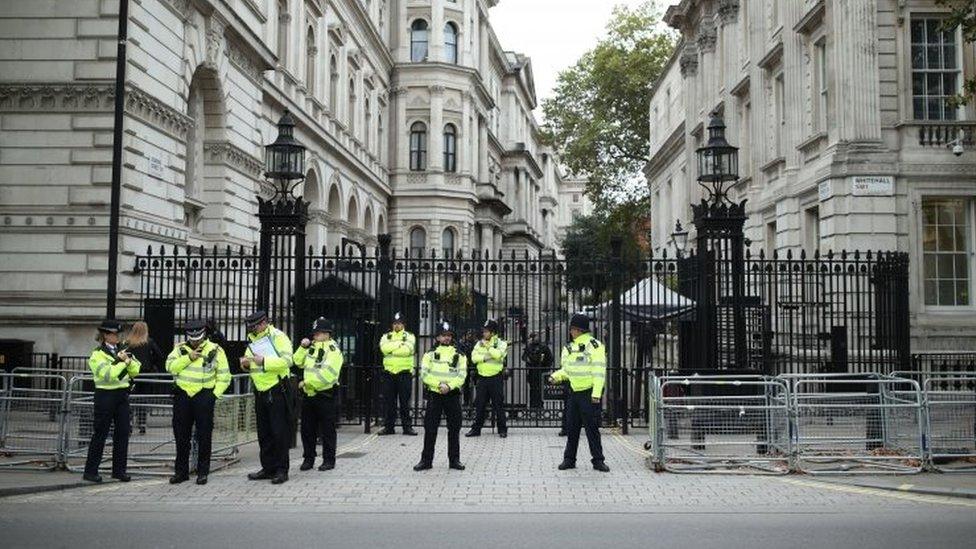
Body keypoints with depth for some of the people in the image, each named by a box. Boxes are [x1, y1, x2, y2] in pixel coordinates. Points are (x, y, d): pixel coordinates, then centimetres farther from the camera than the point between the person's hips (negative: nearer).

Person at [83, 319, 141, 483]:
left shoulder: (122, 350, 12)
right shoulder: (97, 354, -6)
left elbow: (135, 371, 9)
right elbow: (108, 374, -19)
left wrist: (128, 360, -8)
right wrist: (122, 362, -13)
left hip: (122, 394, 6)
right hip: (105, 395, -6)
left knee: (122, 432, 5)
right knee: (100, 434, -1)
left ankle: (119, 470, 14)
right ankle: (90, 471, 8)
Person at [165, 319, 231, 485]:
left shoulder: (215, 350, 2)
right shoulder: (180, 349, 9)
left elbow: (224, 377, 2)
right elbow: (170, 366, -6)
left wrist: (215, 394, -7)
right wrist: (188, 358, -15)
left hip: (203, 396, -3)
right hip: (182, 395, 3)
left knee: (204, 436, 1)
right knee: (181, 435, 9)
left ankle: (202, 472, 11)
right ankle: (181, 471, 20)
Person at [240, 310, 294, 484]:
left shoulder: (277, 336, -9)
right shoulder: (253, 340, 14)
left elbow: (286, 360, -20)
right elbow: (252, 365, 21)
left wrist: (264, 361, -26)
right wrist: (246, 364, -2)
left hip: (277, 391, -8)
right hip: (260, 392, 8)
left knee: (279, 432, -5)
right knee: (264, 433, 12)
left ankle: (281, 470, 1)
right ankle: (268, 468, 21)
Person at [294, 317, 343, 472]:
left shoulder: (333, 350, -12)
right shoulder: (312, 347, 14)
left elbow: (327, 375, -22)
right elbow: (298, 362, 17)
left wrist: (308, 382, -19)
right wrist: (303, 347, 2)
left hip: (325, 395, -8)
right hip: (309, 395, 8)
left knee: (327, 430, 1)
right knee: (307, 429, 12)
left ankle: (329, 460, 10)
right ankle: (308, 458, 23)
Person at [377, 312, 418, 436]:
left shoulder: (409, 336, 6)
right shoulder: (386, 336, 13)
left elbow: (407, 350, -14)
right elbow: (384, 348, -8)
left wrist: (391, 349, -9)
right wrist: (399, 343, -11)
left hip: (404, 373, -2)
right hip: (389, 372, 2)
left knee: (405, 401, -2)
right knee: (389, 401, 5)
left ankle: (407, 426, 3)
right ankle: (389, 427, 12)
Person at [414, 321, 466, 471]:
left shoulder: (459, 355, 9)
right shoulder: (430, 354, 7)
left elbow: (462, 375, -1)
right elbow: (424, 374, -4)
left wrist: (449, 385, -17)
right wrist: (439, 384, -16)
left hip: (452, 394, 1)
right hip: (434, 394, -1)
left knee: (454, 428, 4)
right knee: (430, 428, 0)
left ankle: (454, 459, 14)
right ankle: (426, 460, 7)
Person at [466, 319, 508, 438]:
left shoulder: (501, 343, -2)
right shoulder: (479, 343, 10)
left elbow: (498, 354, -21)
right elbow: (474, 357, -1)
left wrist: (487, 346, -13)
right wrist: (485, 357, -15)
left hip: (496, 378, -4)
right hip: (482, 377, 4)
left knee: (498, 404, 1)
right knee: (479, 404, 6)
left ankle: (502, 429, 10)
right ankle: (476, 429, 13)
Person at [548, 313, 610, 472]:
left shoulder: (594, 346, -10)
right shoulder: (570, 348, 13)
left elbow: (599, 371, -15)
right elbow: (567, 369, 22)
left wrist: (596, 393, -21)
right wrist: (556, 376, 1)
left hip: (589, 393, -7)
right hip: (575, 392, 7)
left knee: (592, 427, -4)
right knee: (572, 427, 9)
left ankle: (598, 460, 6)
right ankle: (569, 459, 17)